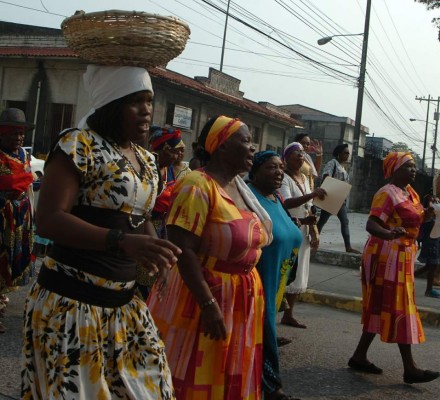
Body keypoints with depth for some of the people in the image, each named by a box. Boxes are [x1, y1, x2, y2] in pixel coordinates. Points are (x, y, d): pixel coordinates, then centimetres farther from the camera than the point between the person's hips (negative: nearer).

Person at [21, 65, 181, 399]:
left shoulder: (147, 161, 12)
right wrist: (122, 241, -32)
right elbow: (48, 219, -22)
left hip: (124, 302, 8)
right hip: (71, 302, -7)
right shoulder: (78, 145, -12)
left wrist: (157, 257, 4)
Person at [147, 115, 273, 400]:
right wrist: (208, 304, -27)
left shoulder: (239, 185, 8)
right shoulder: (199, 186, -19)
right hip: (205, 293, -8)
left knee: (229, 377, 18)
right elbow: (183, 250, -25)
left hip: (240, 296, 8)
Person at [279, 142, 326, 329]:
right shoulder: (284, 178, -12)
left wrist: (313, 233, 10)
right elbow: (287, 203, -29)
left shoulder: (304, 178, 13)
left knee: (297, 275, 12)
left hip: (303, 232, 8)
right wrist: (312, 194, -38)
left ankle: (288, 315, 22)